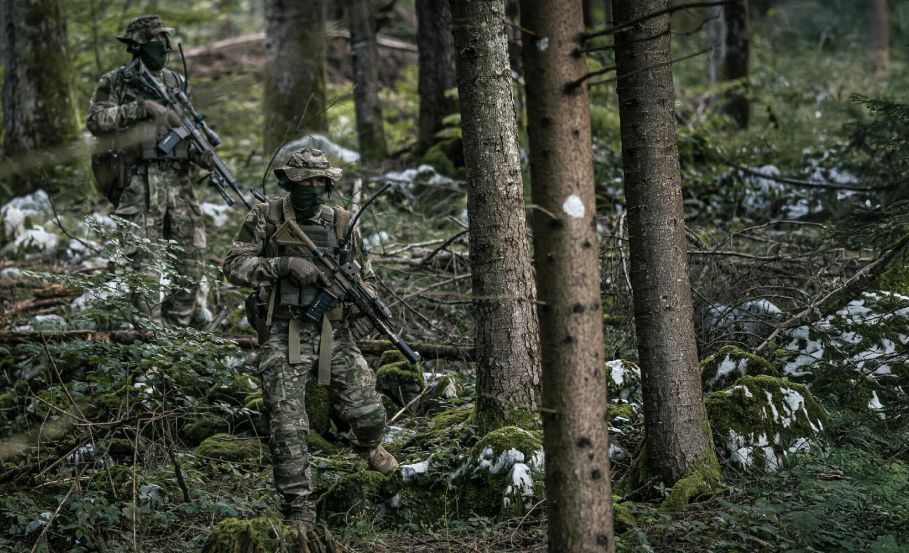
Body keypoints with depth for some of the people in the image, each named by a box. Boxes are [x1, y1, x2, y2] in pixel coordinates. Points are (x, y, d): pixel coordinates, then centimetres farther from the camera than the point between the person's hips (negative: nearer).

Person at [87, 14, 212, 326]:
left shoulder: (177, 84, 16)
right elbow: (96, 121, -11)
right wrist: (141, 107, -18)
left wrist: (206, 157, -1)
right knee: (145, 266, -8)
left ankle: (177, 330, 13)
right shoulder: (116, 82, 3)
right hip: (139, 185, -5)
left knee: (192, 262, 2)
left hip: (178, 182, 5)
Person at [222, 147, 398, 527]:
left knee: (369, 413, -3)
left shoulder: (341, 223, 7)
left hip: (334, 335, 2)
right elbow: (234, 266, -8)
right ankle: (299, 513, 0)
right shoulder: (266, 218, -1)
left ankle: (368, 447, 34)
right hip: (284, 338, -2)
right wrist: (286, 264, -20)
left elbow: (365, 276, 16)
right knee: (288, 428, -10)